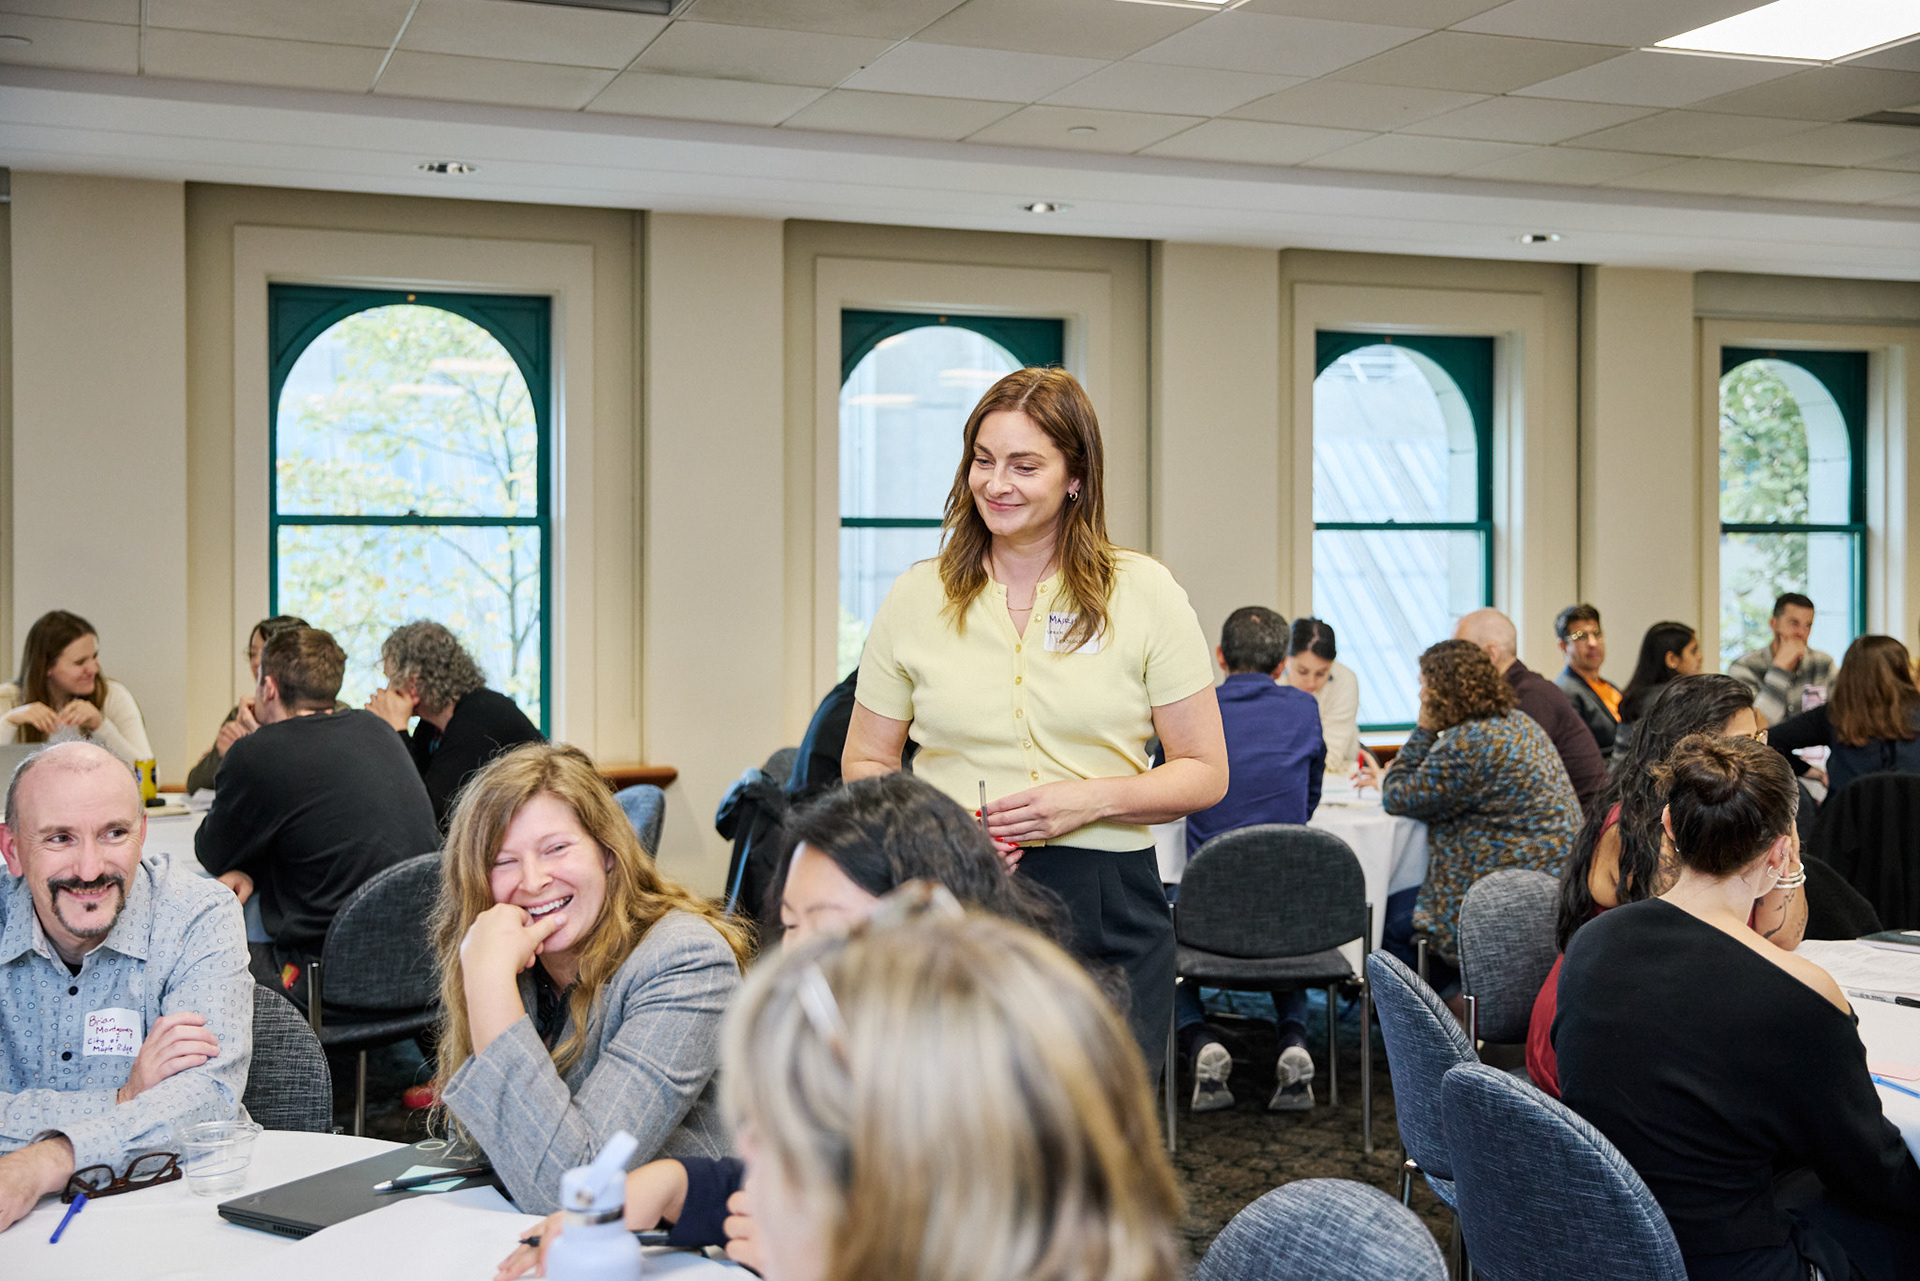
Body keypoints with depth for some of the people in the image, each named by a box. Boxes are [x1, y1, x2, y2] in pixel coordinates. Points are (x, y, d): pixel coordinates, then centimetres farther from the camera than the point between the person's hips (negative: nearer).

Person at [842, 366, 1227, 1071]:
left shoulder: (1144, 592, 1)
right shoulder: (917, 598, 6)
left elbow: (1205, 774, 3)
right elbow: (865, 765, 12)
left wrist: (1094, 799, -14)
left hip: (1105, 913, 0)